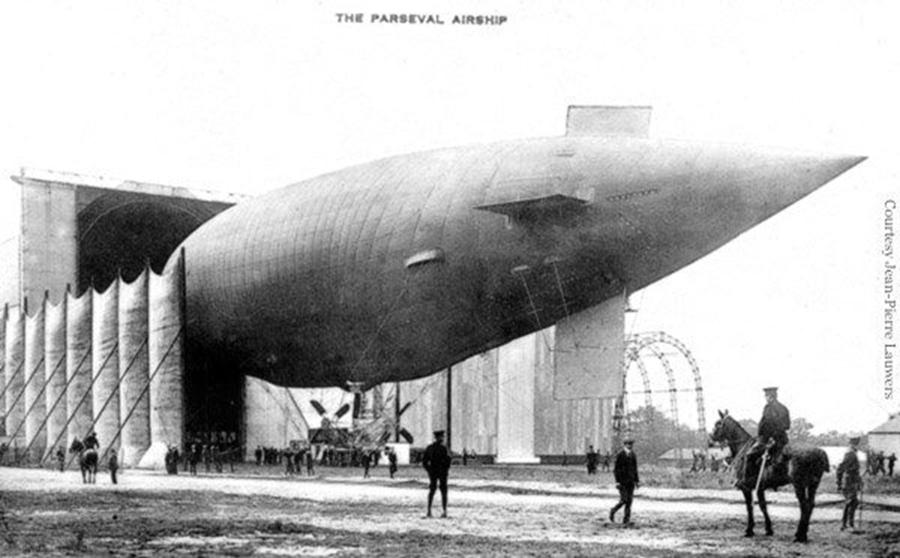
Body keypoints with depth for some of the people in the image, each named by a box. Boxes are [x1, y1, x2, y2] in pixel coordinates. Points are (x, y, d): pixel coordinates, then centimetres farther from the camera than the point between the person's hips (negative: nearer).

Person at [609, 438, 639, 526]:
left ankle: (626, 520, 3)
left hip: (630, 481, 6)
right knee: (623, 500, -10)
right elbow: (616, 469, -11)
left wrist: (637, 480, 10)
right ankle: (613, 511, 15)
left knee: (629, 500, 0)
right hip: (622, 481, -6)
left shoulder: (632, 455, 10)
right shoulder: (620, 455, -9)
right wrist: (617, 481, -17)